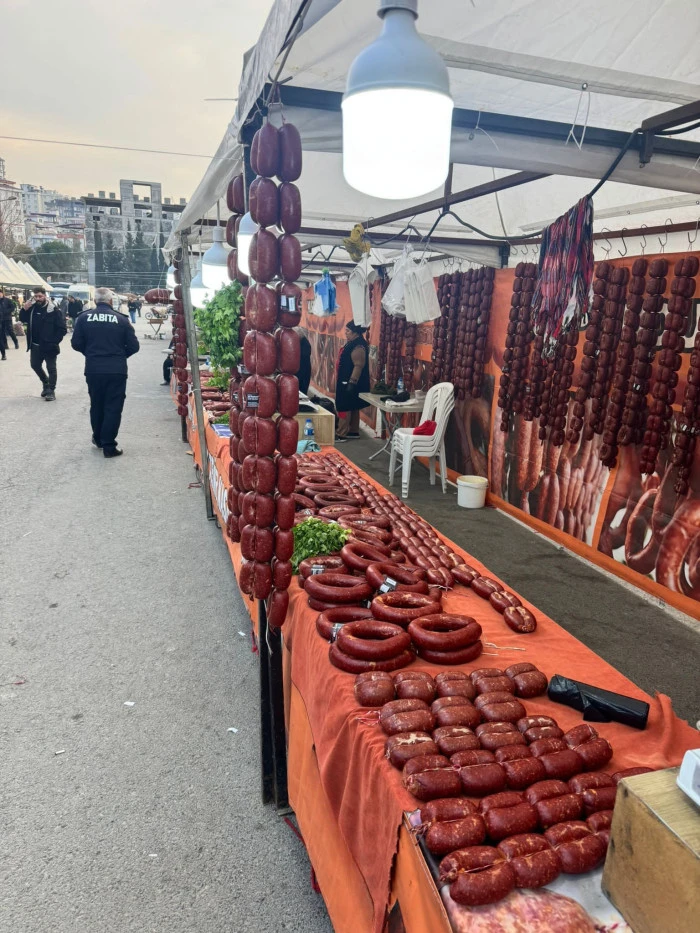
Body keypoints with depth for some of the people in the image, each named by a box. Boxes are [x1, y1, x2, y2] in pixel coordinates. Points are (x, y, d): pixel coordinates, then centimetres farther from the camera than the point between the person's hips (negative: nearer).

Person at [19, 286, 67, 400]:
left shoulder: (54, 310, -14)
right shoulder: (32, 307, 2)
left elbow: (62, 329, -14)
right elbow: (23, 320, 11)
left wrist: (54, 342, -16)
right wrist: (24, 309, -7)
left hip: (49, 346, -6)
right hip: (35, 345, 6)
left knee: (51, 368, 2)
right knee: (35, 365, 16)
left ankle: (51, 390, 13)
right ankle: (46, 383, 38)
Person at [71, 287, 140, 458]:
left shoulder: (84, 317, 0)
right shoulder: (121, 319, -4)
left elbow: (76, 343, 0)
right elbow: (134, 346, -3)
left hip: (93, 369, 3)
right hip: (117, 370, -2)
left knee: (96, 405, 19)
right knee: (113, 407, 3)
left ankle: (98, 439, 33)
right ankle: (109, 446, 3)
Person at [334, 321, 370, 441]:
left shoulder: (358, 347, -20)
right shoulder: (352, 343, 13)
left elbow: (358, 366, -25)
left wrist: (352, 383, -28)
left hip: (350, 382, -10)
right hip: (346, 381, 10)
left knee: (344, 407, -7)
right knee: (352, 408, 15)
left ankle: (341, 434, -4)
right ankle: (353, 432, 22)